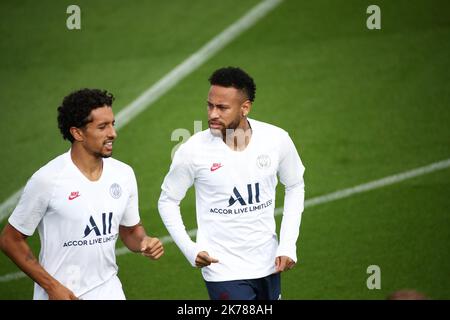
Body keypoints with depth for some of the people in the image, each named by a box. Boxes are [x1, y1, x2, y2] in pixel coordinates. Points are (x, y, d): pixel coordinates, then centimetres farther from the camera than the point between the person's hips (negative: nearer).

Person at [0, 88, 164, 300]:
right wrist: (51, 286, -14)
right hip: (60, 294, -4)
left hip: (109, 291, 4)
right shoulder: (47, 180, -15)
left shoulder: (124, 174, 0)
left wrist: (143, 242, -9)